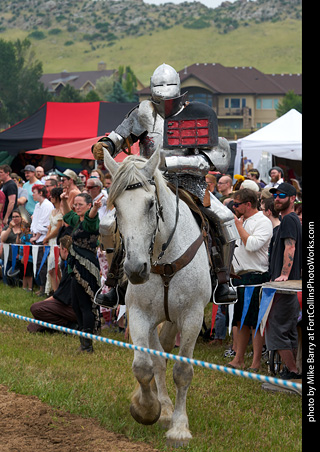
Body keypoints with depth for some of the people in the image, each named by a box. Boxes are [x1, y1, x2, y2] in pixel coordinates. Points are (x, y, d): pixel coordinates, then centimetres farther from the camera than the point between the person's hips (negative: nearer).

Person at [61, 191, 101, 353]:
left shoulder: (89, 222, -12)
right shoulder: (77, 220, 15)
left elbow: (91, 217, -37)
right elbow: (68, 215, 37)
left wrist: (96, 208, -58)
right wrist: (64, 201, 24)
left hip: (86, 266, -10)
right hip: (77, 267, 10)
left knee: (85, 305, -7)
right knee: (76, 305, 13)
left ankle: (87, 344, -5)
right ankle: (84, 343, 20)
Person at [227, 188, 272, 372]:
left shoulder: (263, 222, -10)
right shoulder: (242, 221, 18)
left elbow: (252, 245, -24)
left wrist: (239, 226, -15)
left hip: (255, 277, -9)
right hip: (239, 277, 9)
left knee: (256, 322, -6)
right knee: (241, 321, 12)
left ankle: (256, 362, -4)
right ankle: (239, 360, 17)